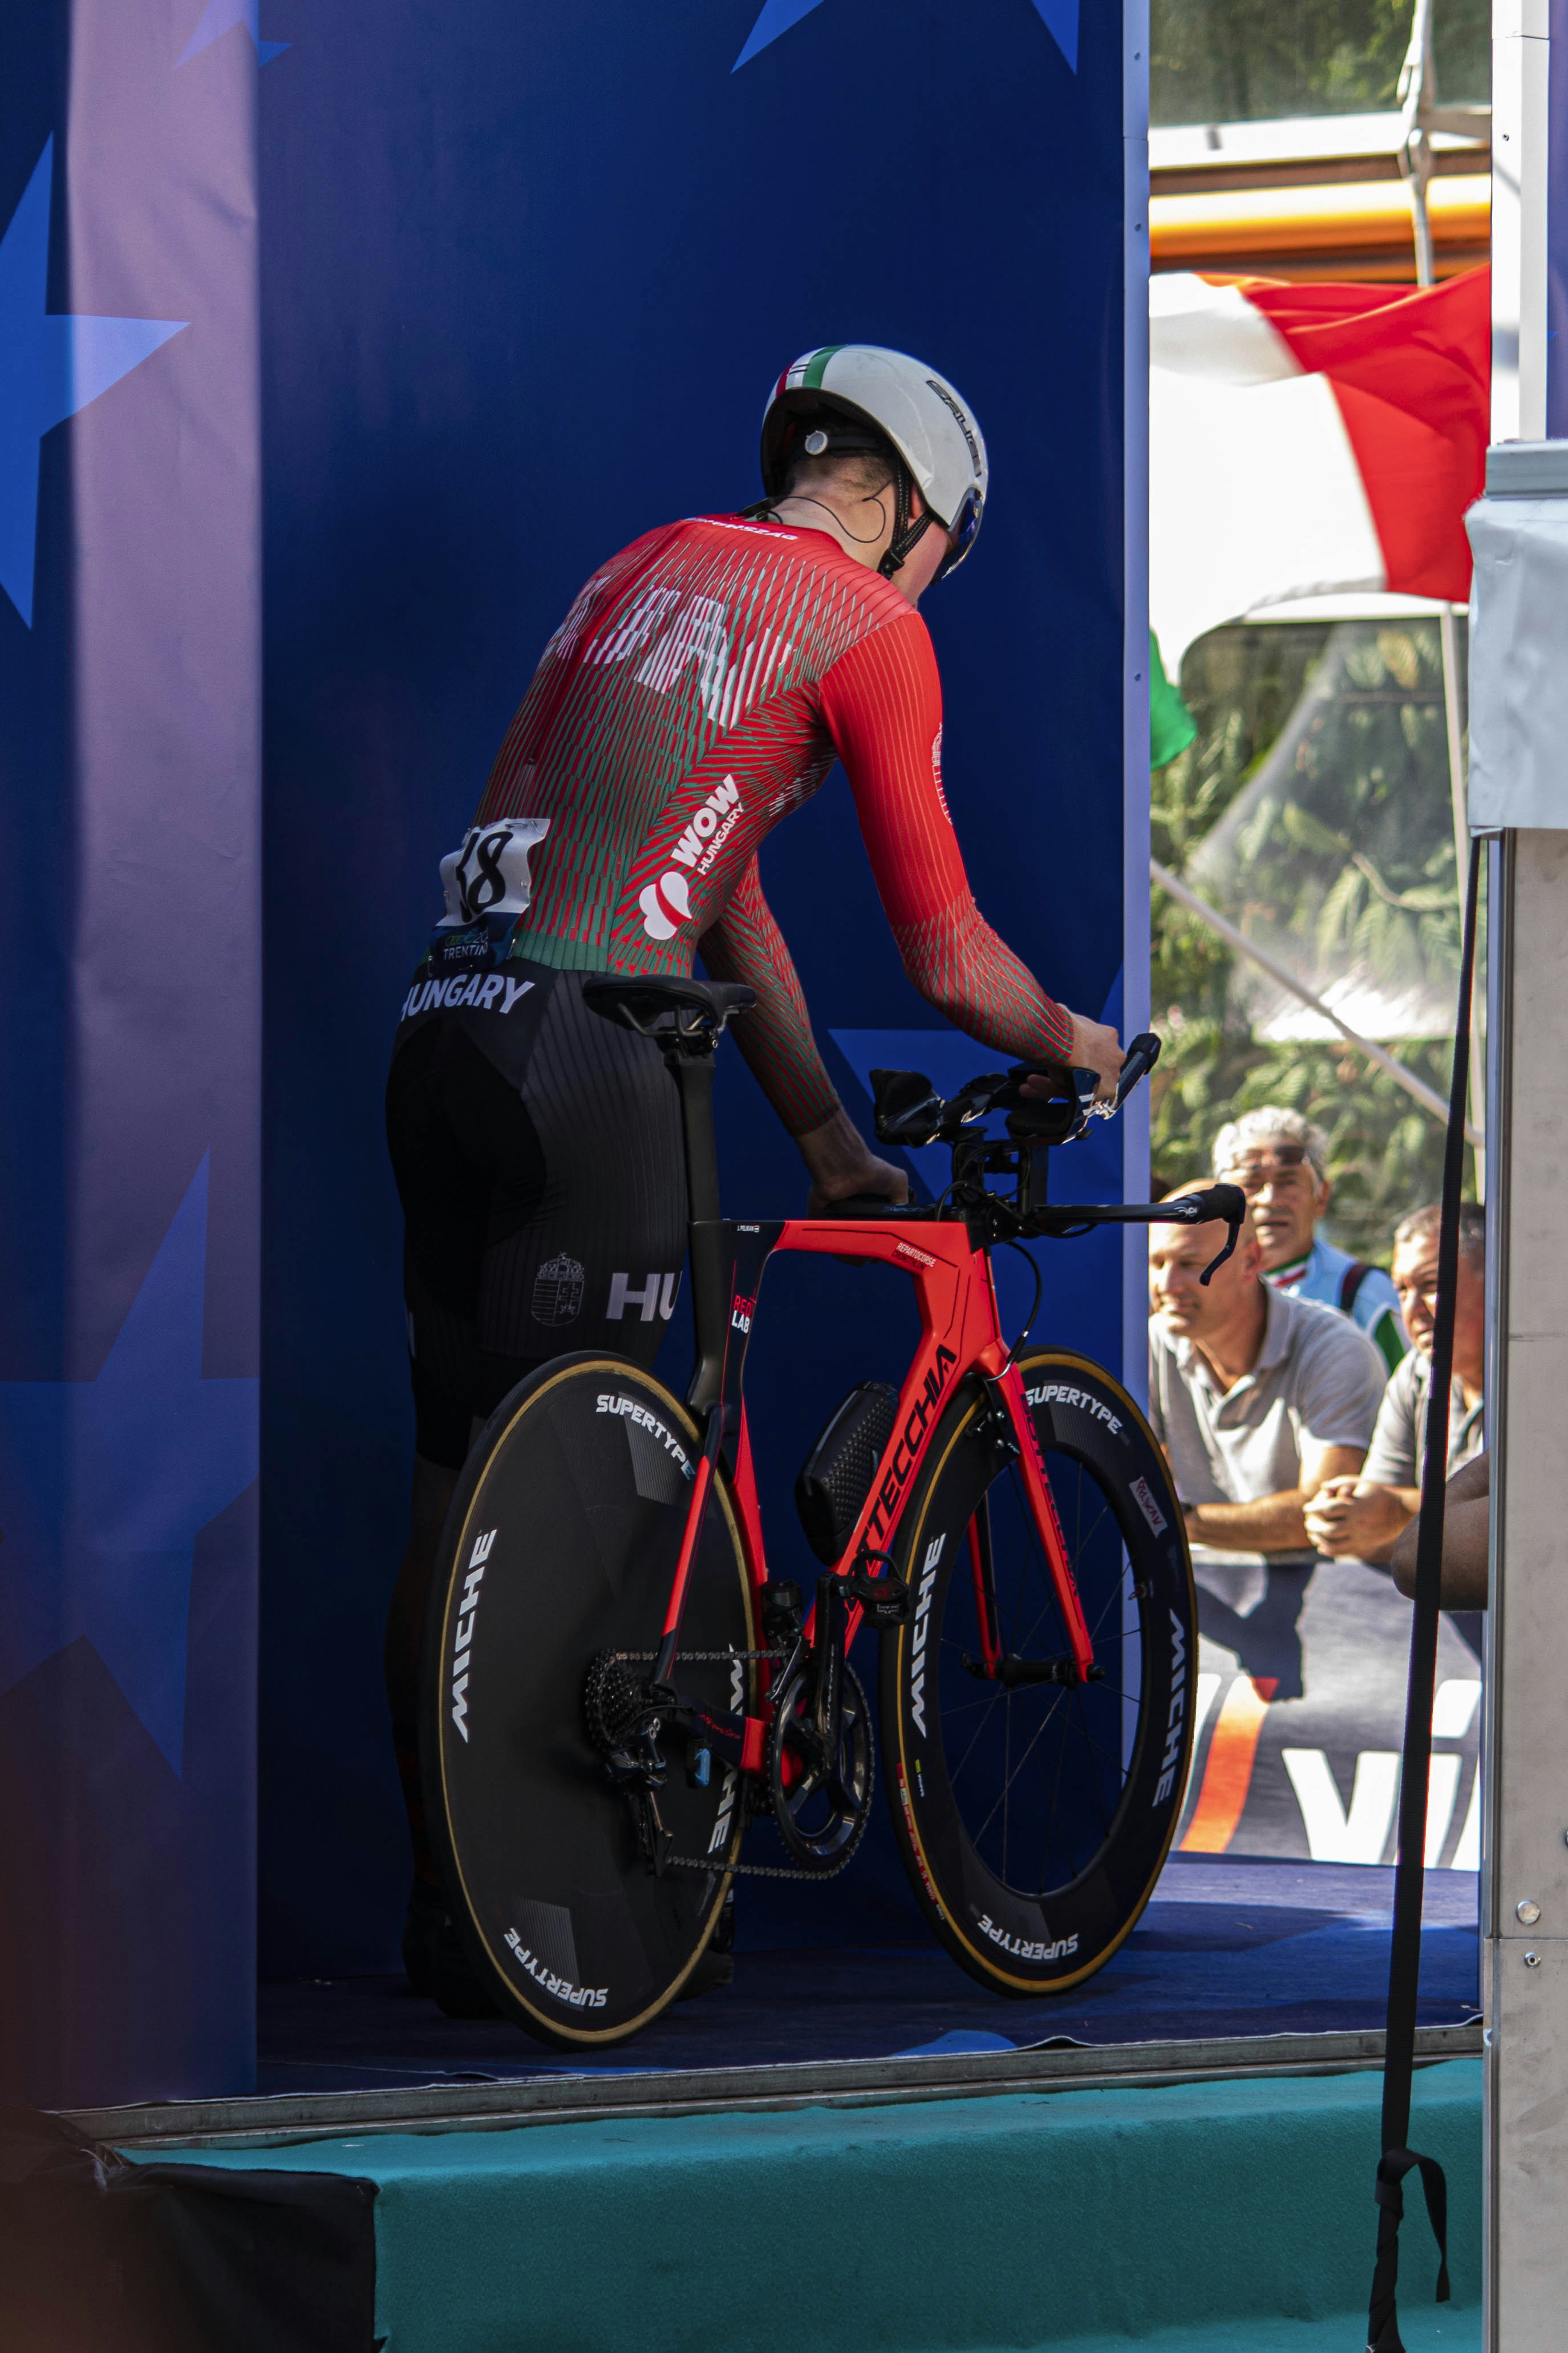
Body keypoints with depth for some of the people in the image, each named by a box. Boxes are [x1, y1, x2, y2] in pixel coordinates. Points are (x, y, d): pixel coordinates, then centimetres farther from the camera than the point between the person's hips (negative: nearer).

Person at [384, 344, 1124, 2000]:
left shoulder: (649, 567, 24)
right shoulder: (870, 626, 1)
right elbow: (949, 961, 0)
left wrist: (831, 1142, 32)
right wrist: (1080, 1047, 21)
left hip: (445, 1028, 7)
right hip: (586, 1054, -7)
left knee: (456, 1489, 11)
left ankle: (442, 1890, 17)